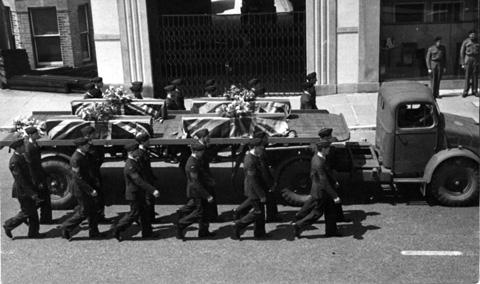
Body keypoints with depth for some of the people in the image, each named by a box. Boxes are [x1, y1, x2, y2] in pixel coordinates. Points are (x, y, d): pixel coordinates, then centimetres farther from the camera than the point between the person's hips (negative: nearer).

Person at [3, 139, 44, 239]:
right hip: (22, 191, -9)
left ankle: (33, 232, 23)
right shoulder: (14, 162, -24)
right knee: (27, 212, 1)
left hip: (28, 187, 9)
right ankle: (8, 225, 19)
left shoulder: (21, 156, 5)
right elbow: (20, 180, -26)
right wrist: (32, 194, -26)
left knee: (33, 211, 13)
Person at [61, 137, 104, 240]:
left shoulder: (83, 155, 4)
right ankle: (66, 228, 14)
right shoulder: (75, 158, -25)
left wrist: (94, 181, 17)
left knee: (92, 209, 13)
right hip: (80, 188, -9)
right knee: (84, 211, -1)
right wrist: (91, 190, -26)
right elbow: (78, 178, -26)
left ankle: (94, 232, 23)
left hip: (86, 185, 9)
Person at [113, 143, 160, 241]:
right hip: (134, 195, -9)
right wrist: (153, 190, -36)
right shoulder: (130, 166, -26)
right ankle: (117, 231, 13)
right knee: (134, 214, 1)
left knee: (144, 212, 15)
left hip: (139, 193, 9)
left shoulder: (135, 161, 6)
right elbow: (139, 181, -33)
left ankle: (147, 232, 25)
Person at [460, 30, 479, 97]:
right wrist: (462, 63, -3)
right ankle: (466, 91, 1)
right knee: (467, 76, -3)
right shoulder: (465, 42, 2)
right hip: (468, 60, -2)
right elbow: (462, 52, 2)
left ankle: (474, 91, 8)